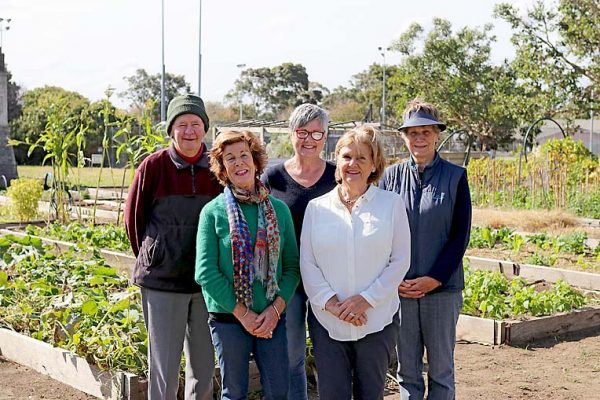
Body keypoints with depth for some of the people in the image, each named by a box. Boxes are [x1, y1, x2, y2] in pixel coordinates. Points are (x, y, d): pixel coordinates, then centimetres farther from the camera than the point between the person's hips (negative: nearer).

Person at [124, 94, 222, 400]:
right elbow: (133, 218, 3)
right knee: (164, 366, 4)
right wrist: (150, 259, 9)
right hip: (162, 281, -2)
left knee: (204, 365, 13)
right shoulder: (154, 166, -6)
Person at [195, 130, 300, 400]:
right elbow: (205, 272, -10)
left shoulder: (279, 209, 4)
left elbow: (292, 266, 3)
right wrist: (243, 313, -12)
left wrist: (276, 309, -11)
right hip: (228, 317, -2)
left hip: (272, 317, 2)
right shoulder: (213, 212, -4)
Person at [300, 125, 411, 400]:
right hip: (327, 322, 1)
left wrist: (366, 299, -11)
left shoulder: (392, 204, 1)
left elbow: (400, 261, -2)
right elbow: (307, 264, 2)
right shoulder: (316, 207, 4)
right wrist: (331, 303, -11)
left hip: (377, 321, 0)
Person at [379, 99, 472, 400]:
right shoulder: (391, 176, 5)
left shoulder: (455, 176, 0)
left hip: (443, 288, -1)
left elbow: (460, 236, -2)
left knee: (441, 370, 8)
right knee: (406, 370, 10)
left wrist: (433, 279, -11)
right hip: (400, 289, 2)